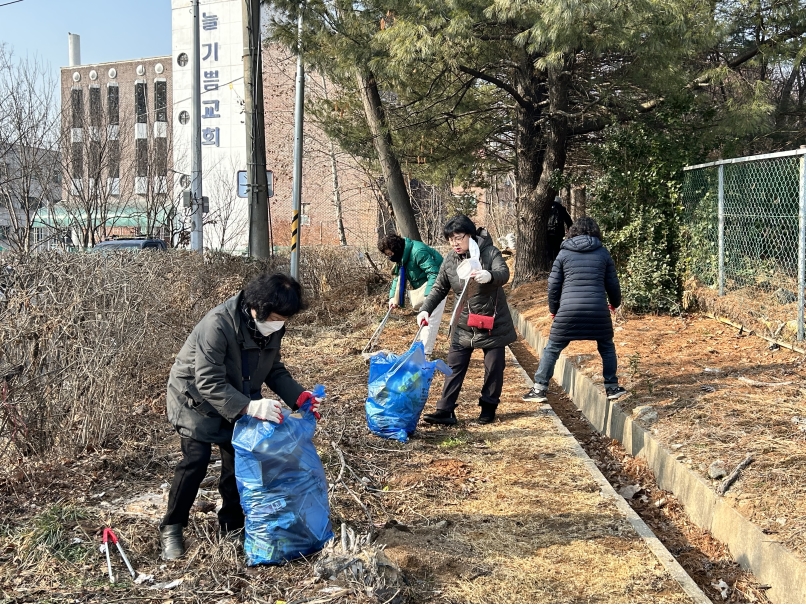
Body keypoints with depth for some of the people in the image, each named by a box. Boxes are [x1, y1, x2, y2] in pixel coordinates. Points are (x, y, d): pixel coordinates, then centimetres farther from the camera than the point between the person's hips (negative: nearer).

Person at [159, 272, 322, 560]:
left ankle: (232, 524, 21)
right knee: (196, 459, -14)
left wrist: (298, 396, -17)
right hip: (196, 399, -6)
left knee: (239, 458, 3)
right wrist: (250, 407, -45)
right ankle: (171, 529, 3)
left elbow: (274, 370, 0)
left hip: (236, 401, 6)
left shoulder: (272, 327, -14)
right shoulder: (218, 324, -35)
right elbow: (209, 383, -36)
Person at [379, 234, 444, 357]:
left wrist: (428, 296, -37)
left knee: (430, 320, -11)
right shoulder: (401, 256, 2)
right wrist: (393, 297, 2)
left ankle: (425, 352, -9)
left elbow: (434, 274, -31)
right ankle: (422, 346, 27)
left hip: (434, 286, -10)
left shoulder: (418, 252, -28)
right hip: (420, 287, 10)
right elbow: (398, 277, 12)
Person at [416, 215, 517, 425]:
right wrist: (425, 309, -8)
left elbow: (504, 273, -29)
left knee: (493, 367, 6)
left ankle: (488, 408, 21)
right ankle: (445, 411, 3)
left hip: (493, 323, -3)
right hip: (463, 325, 3)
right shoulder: (449, 261, -1)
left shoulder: (490, 252, -13)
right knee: (454, 367, 2)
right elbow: (439, 289, 6)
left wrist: (489, 276, -52)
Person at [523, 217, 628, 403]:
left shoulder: (564, 253, 7)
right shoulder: (603, 252, 9)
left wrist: (553, 309, 23)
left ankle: (539, 389, 10)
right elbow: (612, 283, 13)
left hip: (569, 310, -1)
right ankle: (612, 387, 25)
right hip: (598, 309, 1)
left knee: (552, 349, 10)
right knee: (607, 347, 22)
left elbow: (553, 285, 7)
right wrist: (615, 303, 33)